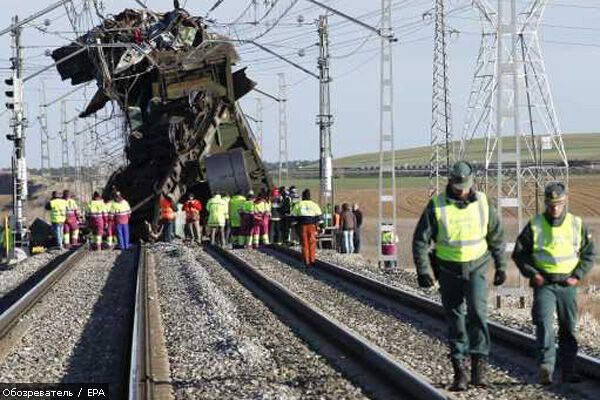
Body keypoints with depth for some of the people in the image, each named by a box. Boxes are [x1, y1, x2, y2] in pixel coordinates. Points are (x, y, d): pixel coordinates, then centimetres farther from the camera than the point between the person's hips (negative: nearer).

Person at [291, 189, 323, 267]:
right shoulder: (314, 205, 5)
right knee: (312, 243, 4)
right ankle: (312, 260, -1)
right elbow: (318, 217, 2)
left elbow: (294, 216, 5)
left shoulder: (298, 205, 5)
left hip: (302, 225, 0)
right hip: (312, 225, 0)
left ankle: (306, 262, 1)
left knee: (304, 244, 3)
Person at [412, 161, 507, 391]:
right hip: (448, 271, 0)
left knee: (477, 311, -18)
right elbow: (420, 240, -6)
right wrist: (423, 271, -14)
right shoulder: (436, 206, -8)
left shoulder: (482, 203, -2)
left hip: (476, 268, 0)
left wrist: (501, 267, 11)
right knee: (454, 319, 2)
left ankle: (479, 363, -16)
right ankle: (459, 370, 7)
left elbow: (496, 236, 9)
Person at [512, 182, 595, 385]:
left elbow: (589, 253, 11)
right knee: (544, 323, -19)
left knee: (568, 328, 7)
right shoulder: (534, 225, 0)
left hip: (568, 284, 2)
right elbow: (519, 253, 5)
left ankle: (568, 370, 15)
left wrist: (577, 275, -2)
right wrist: (532, 274, -7)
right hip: (544, 283, -2)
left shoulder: (577, 225, 5)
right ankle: (546, 366, -27)